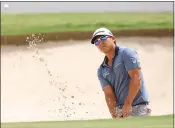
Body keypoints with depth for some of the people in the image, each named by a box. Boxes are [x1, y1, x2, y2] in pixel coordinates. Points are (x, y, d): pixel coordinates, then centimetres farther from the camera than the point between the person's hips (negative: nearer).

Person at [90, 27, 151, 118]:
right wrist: (115, 116, -12)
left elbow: (136, 78, -12)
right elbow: (109, 93, 3)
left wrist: (128, 103, -17)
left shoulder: (126, 53, -2)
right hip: (119, 111, 7)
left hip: (137, 108, -7)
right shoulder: (101, 70, 14)